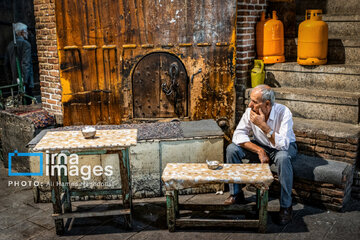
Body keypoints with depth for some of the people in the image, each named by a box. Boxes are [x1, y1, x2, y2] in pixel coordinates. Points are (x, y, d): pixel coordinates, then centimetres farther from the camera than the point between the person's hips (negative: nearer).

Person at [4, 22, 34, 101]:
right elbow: (26, 63, -16)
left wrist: (10, 78, 23)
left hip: (15, 81, 7)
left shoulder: (10, 45, 14)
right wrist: (24, 80, -19)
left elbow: (6, 64, 17)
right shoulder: (25, 44, -8)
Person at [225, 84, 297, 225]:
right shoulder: (250, 112, -18)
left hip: (284, 147, -4)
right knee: (232, 149, -16)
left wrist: (263, 125, -41)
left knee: (282, 158, -39)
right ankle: (236, 194, -2)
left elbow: (283, 145, -36)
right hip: (260, 146, 4)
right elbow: (238, 135, -17)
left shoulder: (283, 113, -29)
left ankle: (286, 206, -22)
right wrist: (259, 151, -27)